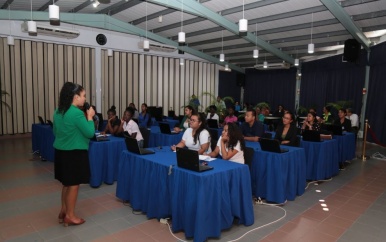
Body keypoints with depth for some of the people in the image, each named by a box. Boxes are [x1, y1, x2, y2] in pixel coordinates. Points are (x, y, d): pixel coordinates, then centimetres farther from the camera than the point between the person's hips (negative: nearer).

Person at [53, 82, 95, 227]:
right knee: (74, 184, 4)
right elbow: (90, 133, -16)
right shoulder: (77, 113, -20)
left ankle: (63, 212, 30)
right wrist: (90, 117, -6)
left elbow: (55, 132, 18)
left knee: (66, 183, 19)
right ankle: (70, 216, 16)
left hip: (60, 151, 9)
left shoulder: (58, 112, 7)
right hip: (74, 153, -8)